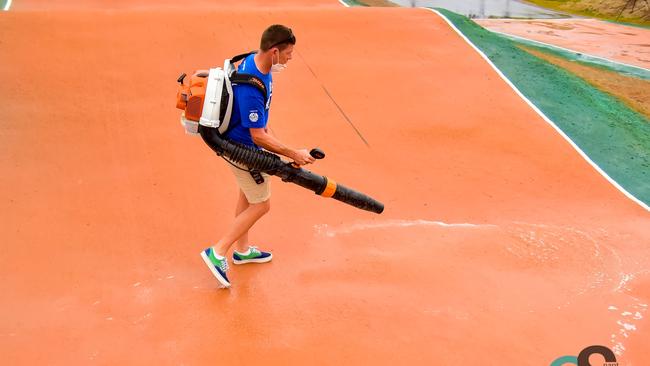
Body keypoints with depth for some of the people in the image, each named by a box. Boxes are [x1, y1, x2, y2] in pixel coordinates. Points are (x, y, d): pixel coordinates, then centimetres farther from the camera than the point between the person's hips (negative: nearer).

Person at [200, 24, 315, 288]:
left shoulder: (254, 61, -6)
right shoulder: (251, 87, -35)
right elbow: (258, 138, -29)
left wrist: (265, 131, 16)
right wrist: (294, 154, -23)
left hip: (240, 141, 10)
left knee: (247, 196, 23)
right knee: (260, 205, 3)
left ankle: (242, 250, 40)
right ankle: (218, 253, 10)